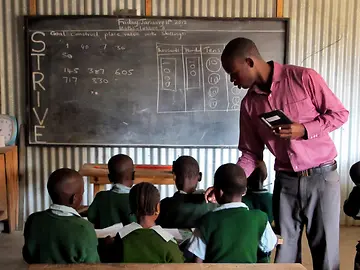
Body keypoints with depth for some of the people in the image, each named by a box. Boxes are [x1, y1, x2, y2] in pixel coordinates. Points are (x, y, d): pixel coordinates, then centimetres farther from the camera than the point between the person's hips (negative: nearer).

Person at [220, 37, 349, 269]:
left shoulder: (304, 77, -10)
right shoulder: (249, 104, 3)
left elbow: (340, 113, -5)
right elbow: (251, 154, 5)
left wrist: (303, 130, -20)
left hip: (322, 176, -3)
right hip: (285, 181, 4)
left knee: (326, 251, 5)